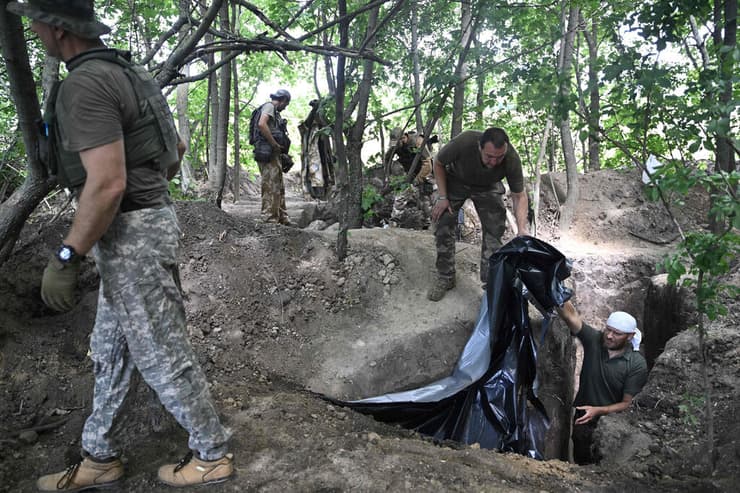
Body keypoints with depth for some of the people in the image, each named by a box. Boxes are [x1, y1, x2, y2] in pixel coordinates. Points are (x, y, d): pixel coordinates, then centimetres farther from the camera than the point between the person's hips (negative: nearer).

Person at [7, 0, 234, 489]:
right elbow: (177, 148, 20)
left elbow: (107, 184, -27)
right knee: (111, 349, 19)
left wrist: (65, 259, -20)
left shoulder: (86, 84, -19)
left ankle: (212, 453, 21)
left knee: (162, 354, 3)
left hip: (134, 237, -10)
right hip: (144, 224, 10)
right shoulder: (128, 75, 13)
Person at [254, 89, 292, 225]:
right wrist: (275, 144, -19)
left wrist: (280, 149, 10)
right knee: (271, 187, -10)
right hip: (268, 153, -10)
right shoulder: (269, 106, -5)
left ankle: (282, 218, 20)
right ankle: (270, 219, -9)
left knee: (279, 187, 13)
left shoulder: (274, 111, 23)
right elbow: (261, 124, -24)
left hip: (274, 154, 10)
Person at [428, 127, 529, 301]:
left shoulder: (512, 159, -34)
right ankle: (445, 278, 5)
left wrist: (522, 229, -33)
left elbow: (519, 195, -21)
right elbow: (438, 163, -18)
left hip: (487, 188, 1)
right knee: (443, 226, -9)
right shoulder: (464, 142, -40)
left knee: (494, 231, -11)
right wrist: (442, 197, -20)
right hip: (455, 181, 0)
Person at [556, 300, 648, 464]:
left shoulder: (637, 364, -15)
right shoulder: (594, 340, -10)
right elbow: (570, 315, -25)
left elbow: (628, 403, -14)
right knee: (581, 464, 18)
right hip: (582, 420, 2)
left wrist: (598, 411, -28)